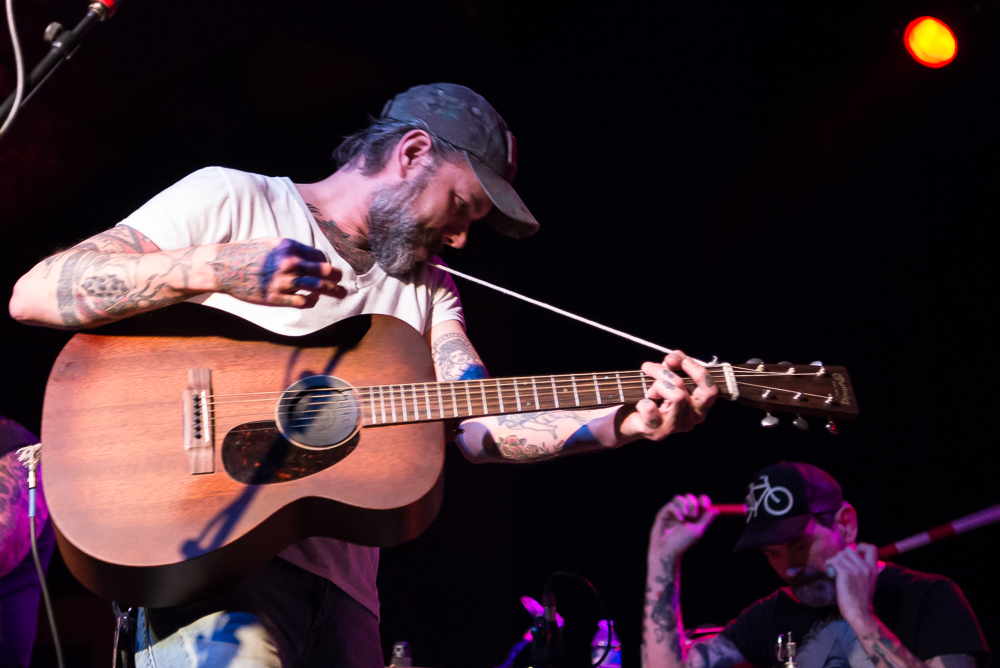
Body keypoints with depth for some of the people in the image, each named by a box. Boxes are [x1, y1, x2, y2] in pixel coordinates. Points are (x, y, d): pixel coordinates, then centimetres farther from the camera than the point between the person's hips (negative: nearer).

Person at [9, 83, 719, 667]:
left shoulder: (428, 291, 21)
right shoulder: (231, 200, 4)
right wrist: (213, 269, -18)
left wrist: (625, 422, -11)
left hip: (337, 575, 6)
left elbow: (478, 424, 5)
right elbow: (34, 294, -4)